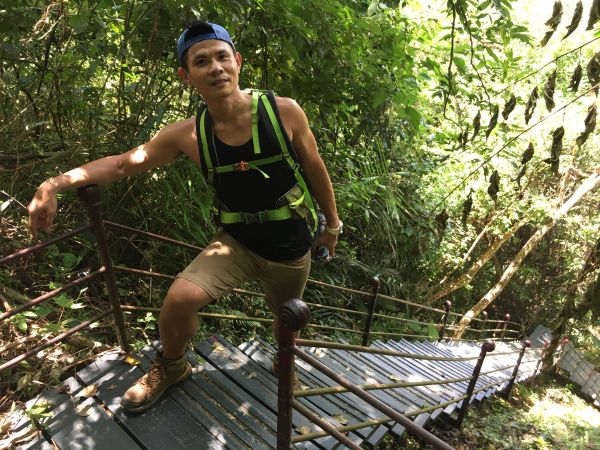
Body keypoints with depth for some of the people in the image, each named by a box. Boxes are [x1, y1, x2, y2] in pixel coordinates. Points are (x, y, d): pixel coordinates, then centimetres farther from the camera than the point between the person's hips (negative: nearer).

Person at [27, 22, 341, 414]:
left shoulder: (284, 112, -18)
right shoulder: (187, 135, -14)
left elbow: (315, 170, -4)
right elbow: (124, 163, -3)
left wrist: (333, 224, 6)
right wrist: (57, 183, -16)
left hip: (291, 247, 0)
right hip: (237, 241, 0)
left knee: (286, 318, 20)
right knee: (180, 299, -18)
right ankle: (171, 368, 17)